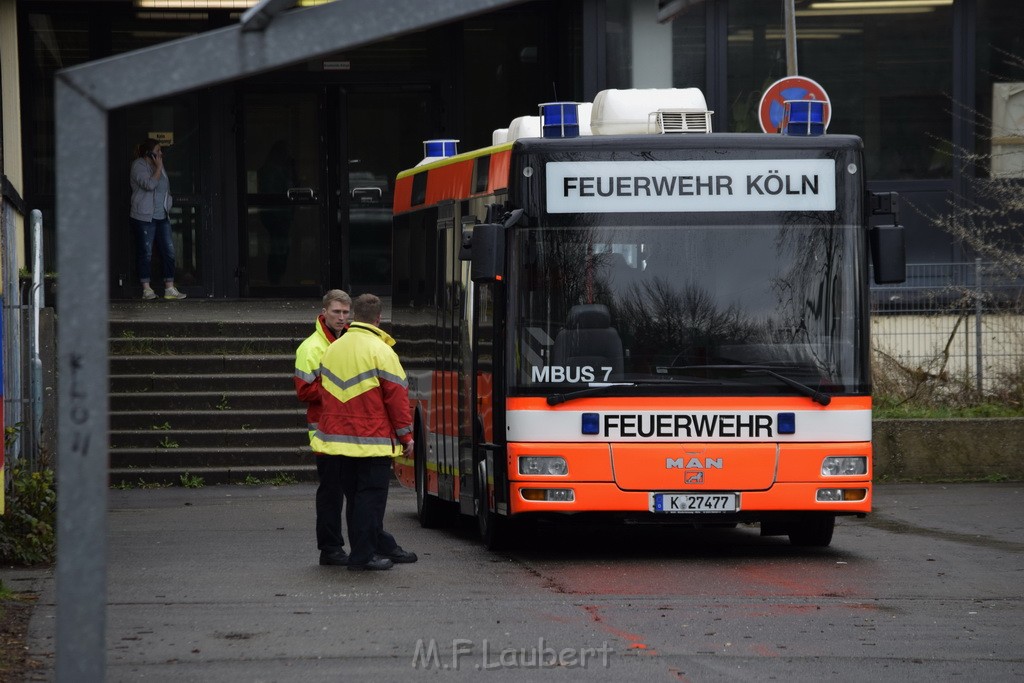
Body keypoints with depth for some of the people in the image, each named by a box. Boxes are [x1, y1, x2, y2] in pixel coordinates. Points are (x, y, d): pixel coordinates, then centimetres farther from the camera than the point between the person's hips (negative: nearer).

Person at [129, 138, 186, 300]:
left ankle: (169, 288, 2)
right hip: (144, 217, -7)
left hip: (162, 217, 7)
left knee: (169, 251, 0)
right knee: (146, 253, -4)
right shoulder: (139, 166, -6)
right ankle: (146, 289, 2)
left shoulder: (159, 166, 17)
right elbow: (149, 184, -22)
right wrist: (158, 168, -14)